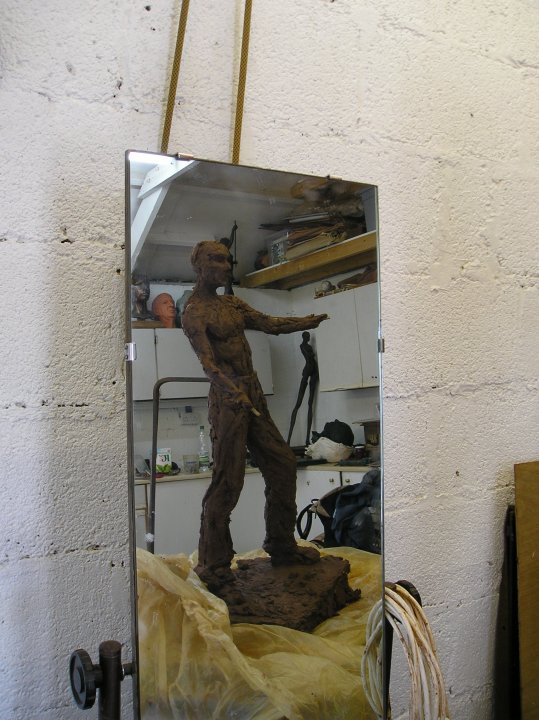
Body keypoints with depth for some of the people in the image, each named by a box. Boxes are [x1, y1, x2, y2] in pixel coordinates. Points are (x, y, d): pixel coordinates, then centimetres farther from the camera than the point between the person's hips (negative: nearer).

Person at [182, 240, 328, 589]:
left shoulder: (232, 304, 17)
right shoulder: (194, 313, -8)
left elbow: (269, 323, 13)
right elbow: (207, 360, -21)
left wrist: (309, 321, 1)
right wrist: (232, 391, -37)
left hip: (254, 397, 9)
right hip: (228, 402, -8)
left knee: (283, 465, 11)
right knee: (227, 482, -6)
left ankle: (283, 547, 25)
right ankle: (214, 565, 7)